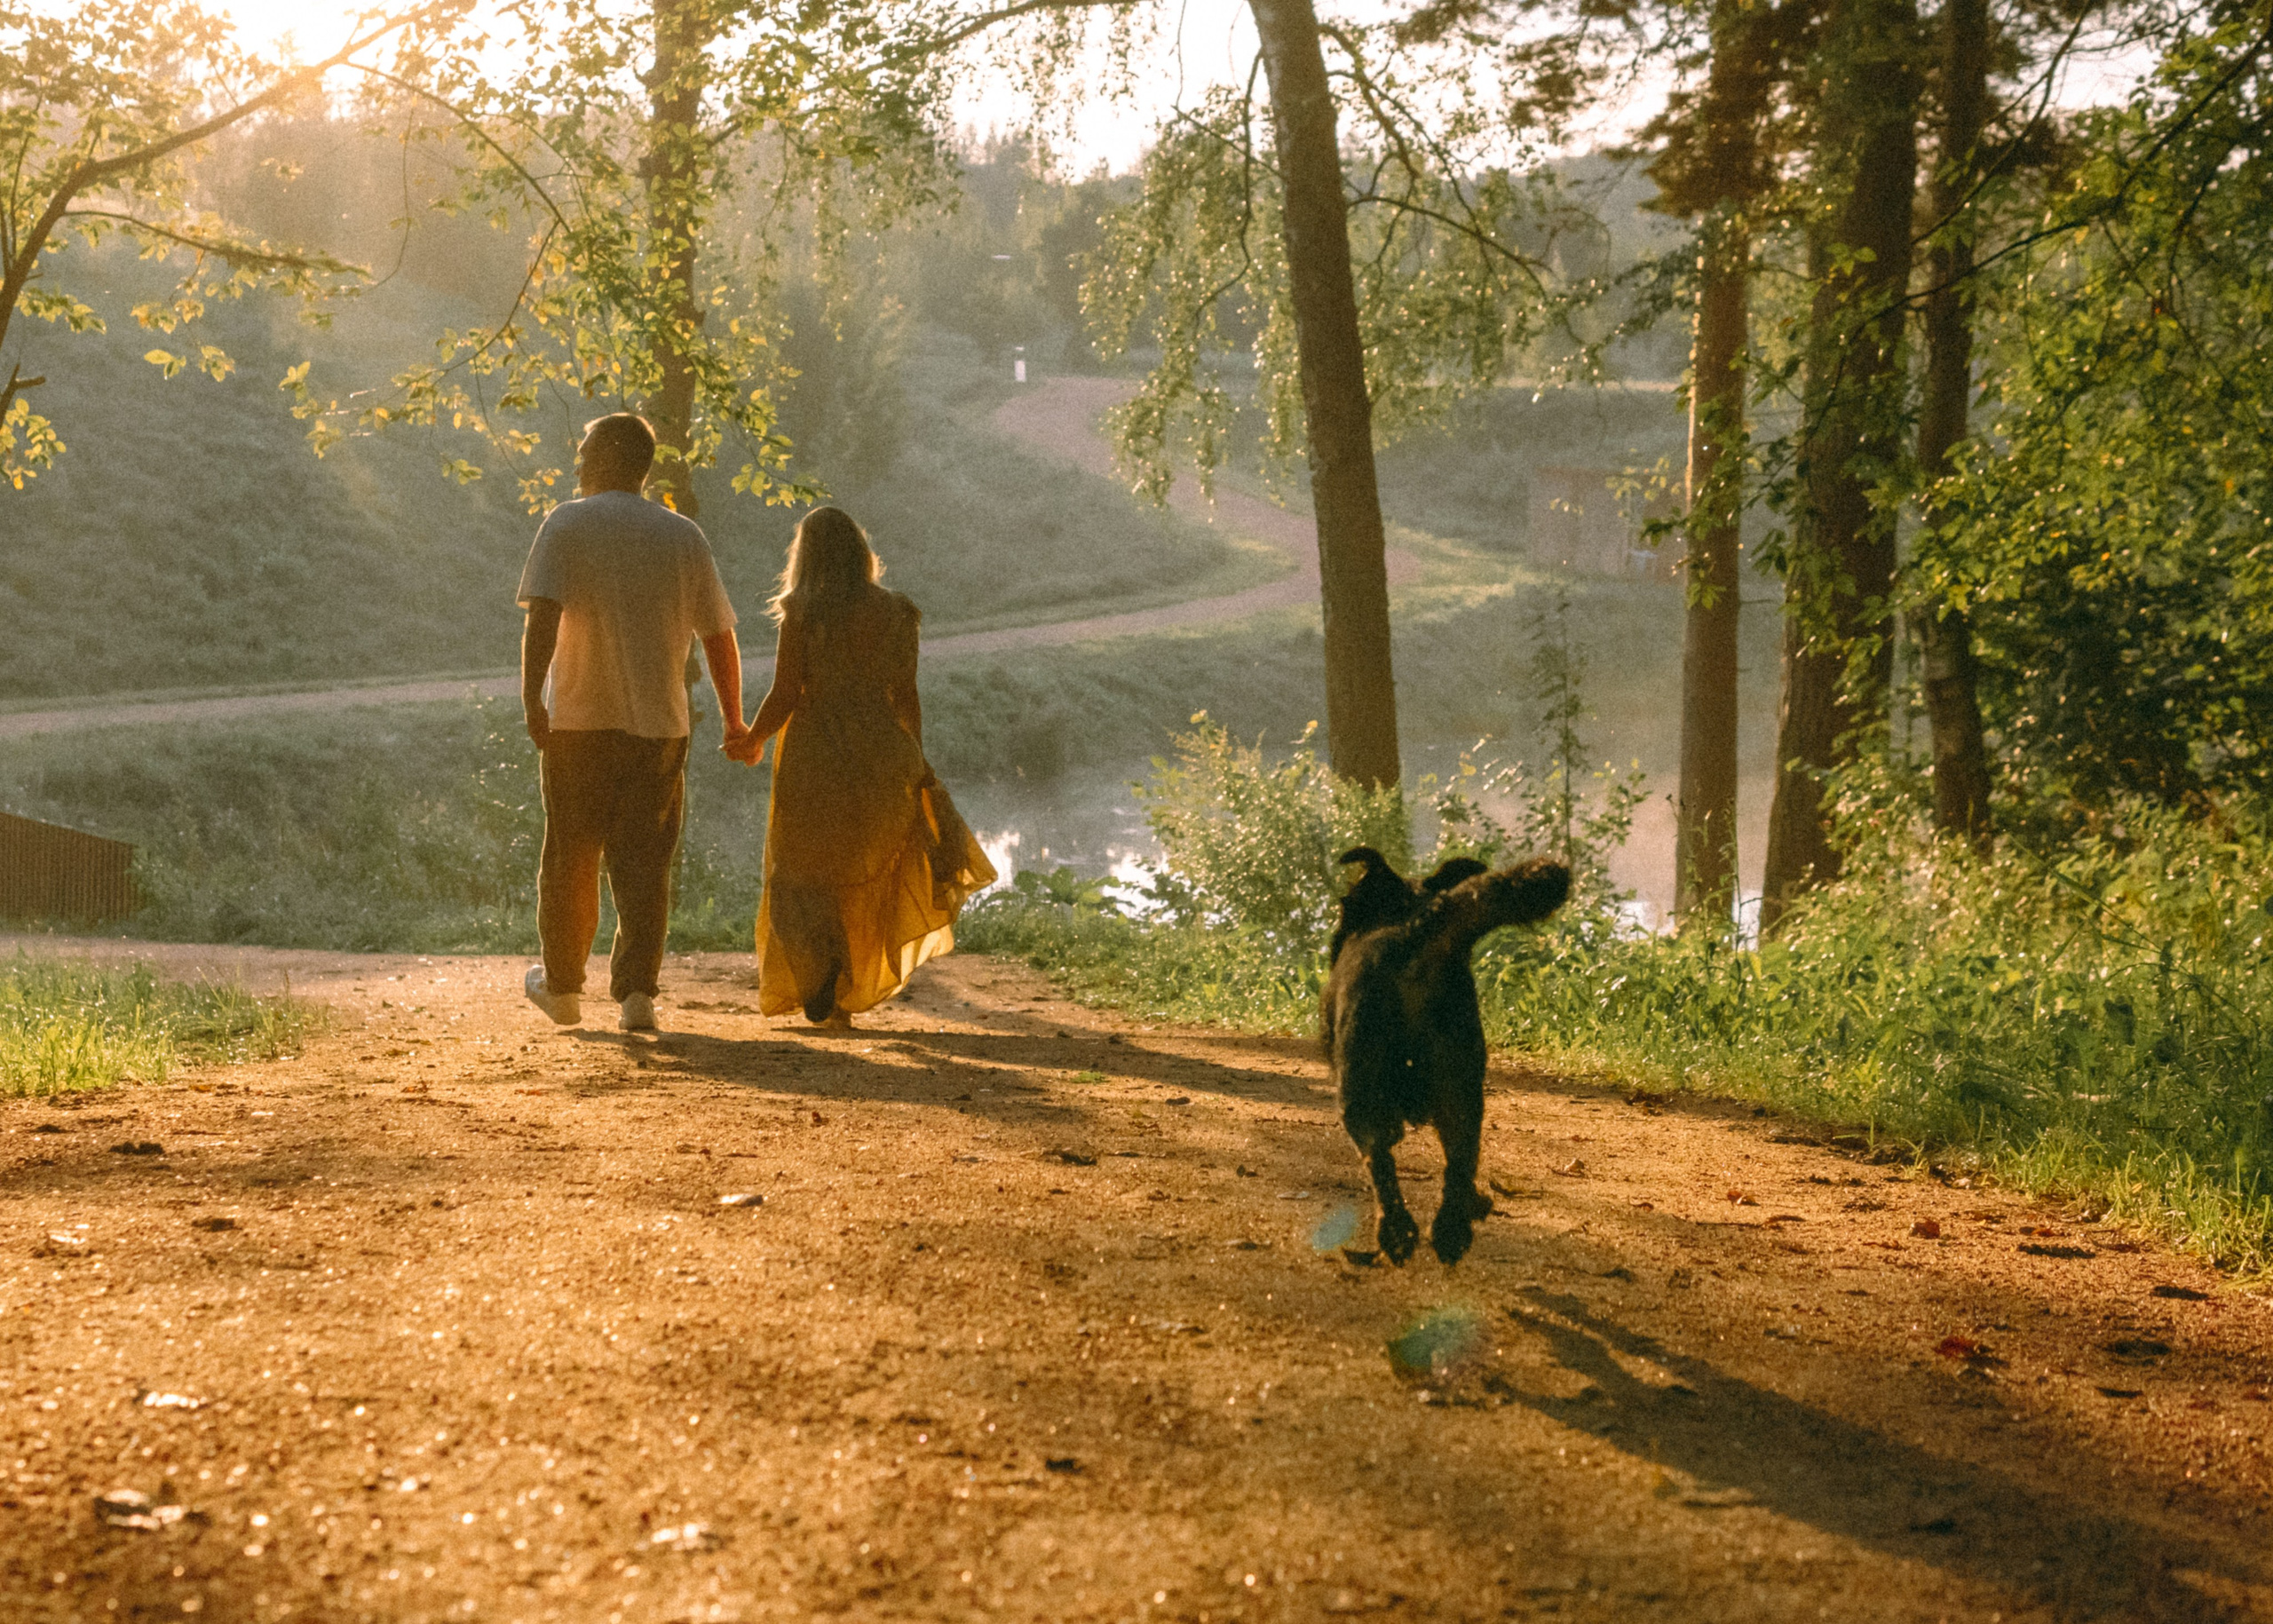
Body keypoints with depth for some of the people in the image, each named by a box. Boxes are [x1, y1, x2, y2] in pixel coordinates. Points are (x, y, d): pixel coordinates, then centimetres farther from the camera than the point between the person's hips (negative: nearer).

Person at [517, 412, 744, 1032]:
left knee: (570, 858, 12)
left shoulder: (565, 525, -1)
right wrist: (733, 721, 16)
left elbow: (543, 618, -15)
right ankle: (637, 993, -7)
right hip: (660, 724, 2)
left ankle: (563, 986, 25)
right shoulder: (685, 536, 7)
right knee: (645, 863, 4)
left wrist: (532, 698, -18)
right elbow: (719, 638, 8)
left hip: (578, 721, -1)